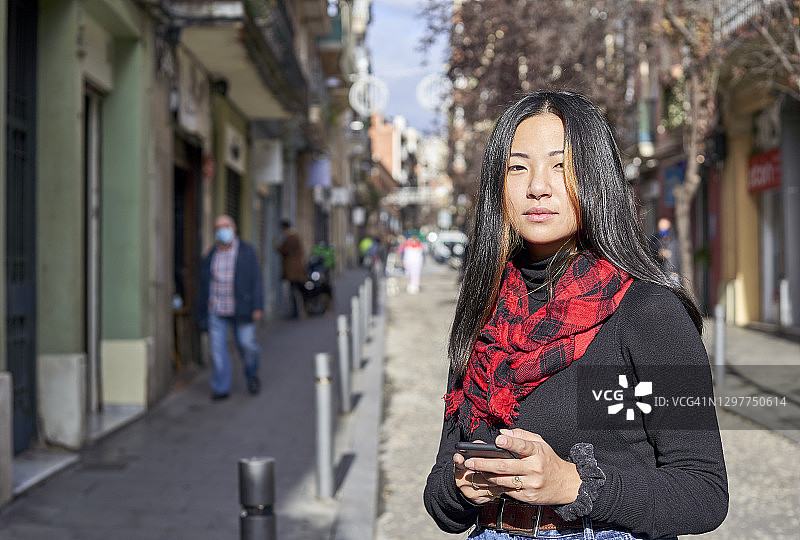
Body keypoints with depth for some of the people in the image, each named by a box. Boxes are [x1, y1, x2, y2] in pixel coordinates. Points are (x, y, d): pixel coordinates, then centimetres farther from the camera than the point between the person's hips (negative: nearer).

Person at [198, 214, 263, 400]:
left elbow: (255, 279, -2)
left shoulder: (246, 251, 2)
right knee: (217, 347, -3)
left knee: (247, 344, -2)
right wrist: (203, 314, 11)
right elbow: (204, 286, 12)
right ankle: (221, 388, 4)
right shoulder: (211, 256, 9)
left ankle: (252, 375, 26)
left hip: (241, 309, -2)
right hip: (216, 311, 2)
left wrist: (258, 307, -10)